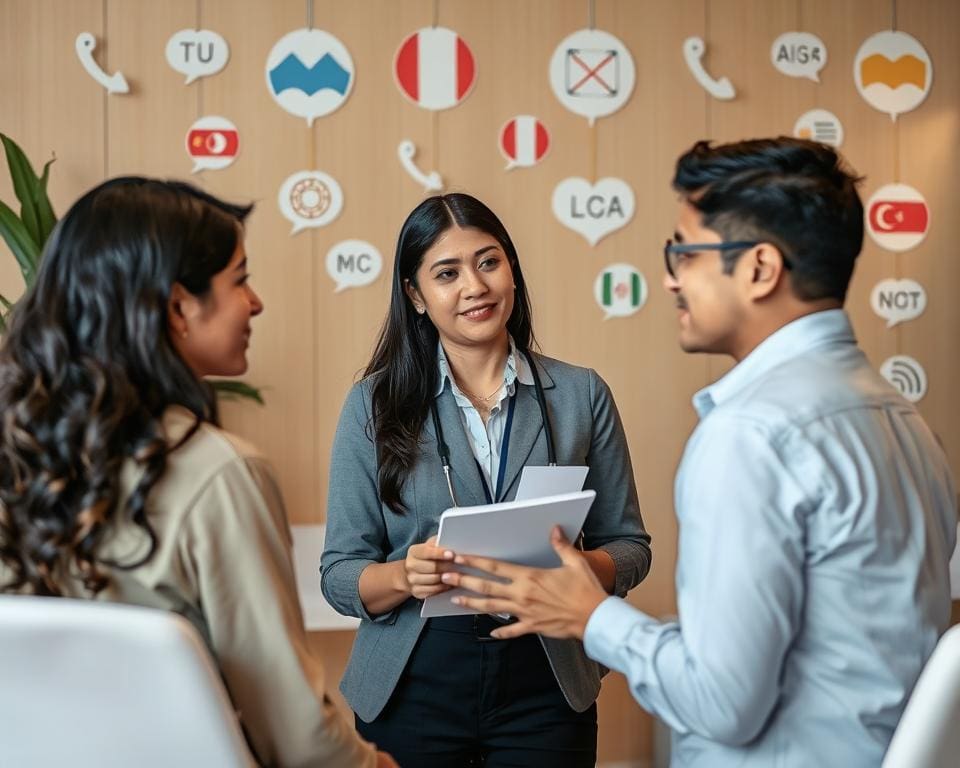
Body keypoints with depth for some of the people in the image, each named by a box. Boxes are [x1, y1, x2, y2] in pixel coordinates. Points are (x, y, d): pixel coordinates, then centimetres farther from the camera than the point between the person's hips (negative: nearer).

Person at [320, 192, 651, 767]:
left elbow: (629, 547, 3)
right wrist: (404, 575, -23)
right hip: (412, 691, 0)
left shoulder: (581, 395, 0)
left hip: (546, 684, 1)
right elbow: (339, 574, -2)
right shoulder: (374, 405, -2)